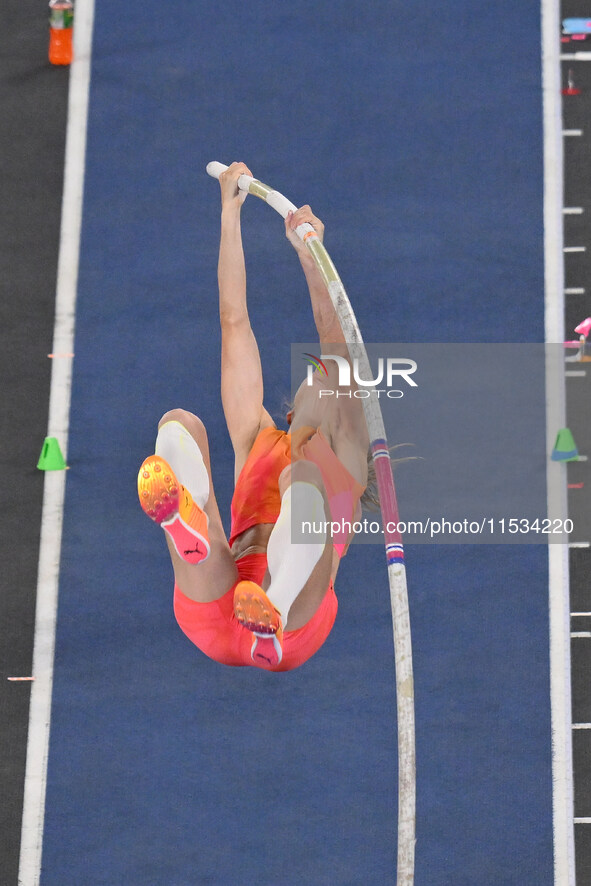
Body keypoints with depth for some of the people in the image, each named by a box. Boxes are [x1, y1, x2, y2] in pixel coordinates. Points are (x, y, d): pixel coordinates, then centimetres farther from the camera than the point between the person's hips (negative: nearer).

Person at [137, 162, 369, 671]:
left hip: (298, 620, -2)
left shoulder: (348, 459, 26)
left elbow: (336, 341, 11)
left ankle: (273, 617, -58)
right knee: (179, 423, -11)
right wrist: (230, 214, 26)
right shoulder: (258, 440, 32)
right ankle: (189, 532, -49)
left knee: (302, 478, -29)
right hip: (213, 619, 2)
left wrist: (310, 256, 0)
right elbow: (234, 321, 29)